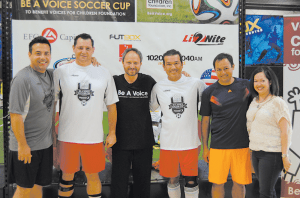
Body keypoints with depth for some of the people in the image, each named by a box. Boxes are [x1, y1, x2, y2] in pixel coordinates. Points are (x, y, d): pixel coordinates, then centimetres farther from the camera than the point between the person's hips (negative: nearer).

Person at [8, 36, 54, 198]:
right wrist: (22, 145, -18)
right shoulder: (23, 78, -17)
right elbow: (16, 115, -19)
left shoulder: (50, 74, 5)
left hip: (45, 143, 6)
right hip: (26, 146, -6)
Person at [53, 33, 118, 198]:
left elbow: (111, 105, 8)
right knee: (67, 174, 12)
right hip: (67, 136, -1)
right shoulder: (61, 72, 0)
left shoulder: (104, 73, 4)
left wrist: (112, 133, 5)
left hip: (94, 137, 1)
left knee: (93, 176, 11)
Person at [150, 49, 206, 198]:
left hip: (190, 142, -1)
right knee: (172, 179, 14)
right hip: (168, 142, 2)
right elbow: (149, 108, 17)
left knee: (191, 181, 5)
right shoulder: (158, 87, 4)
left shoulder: (196, 84, -1)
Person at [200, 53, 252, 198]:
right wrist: (205, 147, 4)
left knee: (239, 183, 9)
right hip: (218, 146, -1)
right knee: (217, 183, 5)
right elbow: (205, 121, 5)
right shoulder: (209, 92, 1)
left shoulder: (246, 85, 3)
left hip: (242, 145, 1)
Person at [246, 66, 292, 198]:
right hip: (256, 152, 7)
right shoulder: (254, 102, 12)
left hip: (272, 153, -7)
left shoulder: (277, 103, -10)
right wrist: (252, 149, 19)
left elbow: (285, 131, -13)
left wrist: (284, 156, -15)